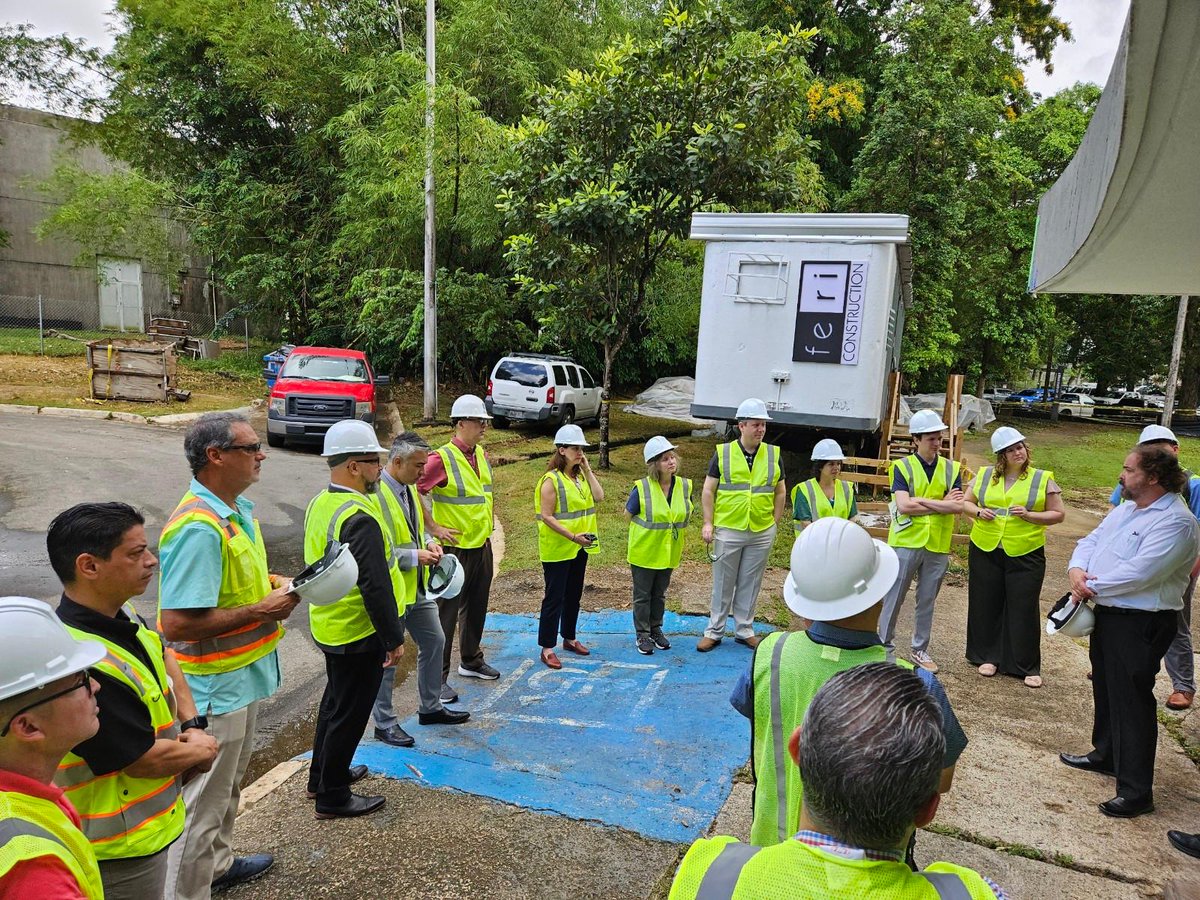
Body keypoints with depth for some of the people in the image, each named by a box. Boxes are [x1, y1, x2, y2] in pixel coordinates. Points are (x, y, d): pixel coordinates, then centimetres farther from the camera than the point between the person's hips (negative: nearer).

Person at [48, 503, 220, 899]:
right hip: (121, 847, -8)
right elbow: (147, 760, -27)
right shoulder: (84, 666, -34)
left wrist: (192, 726, 0)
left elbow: (164, 659, 14)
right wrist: (202, 750, -7)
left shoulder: (121, 614, -5)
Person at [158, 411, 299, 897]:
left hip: (242, 676, 10)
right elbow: (178, 623, -30)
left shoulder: (240, 509, 3)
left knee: (228, 784, 28)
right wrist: (262, 611, -24)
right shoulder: (197, 528, -28)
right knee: (203, 800, 7)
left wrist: (273, 584, 0)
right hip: (215, 689, -10)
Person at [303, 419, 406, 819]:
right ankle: (332, 797, 20)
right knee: (349, 713, 6)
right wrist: (395, 638, -19)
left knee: (335, 701, 25)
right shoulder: (359, 519, -27)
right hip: (359, 635, -10)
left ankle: (322, 776, 41)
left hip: (329, 626, 10)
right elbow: (375, 587, -27)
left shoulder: (319, 504, 3)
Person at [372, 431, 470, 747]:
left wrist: (429, 542, 2)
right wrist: (415, 557, -22)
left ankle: (431, 708, 36)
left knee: (434, 641, 19)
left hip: (417, 588, 9)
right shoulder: (376, 494, -22)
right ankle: (384, 723, 21)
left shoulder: (409, 488, 8)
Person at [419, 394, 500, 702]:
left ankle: (471, 660, 36)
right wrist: (433, 527, -17)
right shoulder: (442, 458, -18)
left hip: (482, 546, 8)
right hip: (455, 548, -8)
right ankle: (438, 677, 9)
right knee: (447, 611, 0)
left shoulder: (481, 454, 7)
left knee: (477, 607, 19)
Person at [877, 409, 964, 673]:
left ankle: (920, 649, 26)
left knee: (927, 601, 13)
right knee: (894, 598, 6)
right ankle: (884, 646, 19)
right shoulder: (902, 466, -5)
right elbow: (904, 506, -17)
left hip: (937, 546, 3)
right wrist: (942, 504, -12)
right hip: (906, 543, -3)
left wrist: (920, 501, -14)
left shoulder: (951, 469, 4)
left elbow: (958, 507, -9)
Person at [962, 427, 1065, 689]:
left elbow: (1058, 514, 1)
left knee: (1024, 610, 2)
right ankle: (988, 657, 25)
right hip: (985, 550, 2)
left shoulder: (1043, 479, 0)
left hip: (1025, 554, -2)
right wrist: (979, 512, -7)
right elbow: (966, 503, 14)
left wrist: (1029, 515, -14)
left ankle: (1028, 667, 14)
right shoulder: (985, 475, 5)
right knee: (986, 606, 10)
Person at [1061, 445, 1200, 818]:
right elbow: (1092, 540, 11)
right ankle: (1105, 755, 41)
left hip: (1140, 623, -9)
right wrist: (1077, 569, -11)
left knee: (1132, 702, -4)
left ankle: (1136, 791, 6)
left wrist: (1091, 587, -15)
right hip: (1108, 613, 9)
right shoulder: (1127, 508, 10)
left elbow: (1137, 574, -28)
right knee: (1105, 688, 22)